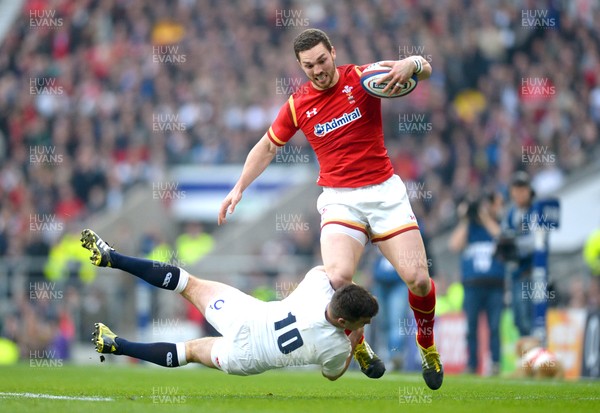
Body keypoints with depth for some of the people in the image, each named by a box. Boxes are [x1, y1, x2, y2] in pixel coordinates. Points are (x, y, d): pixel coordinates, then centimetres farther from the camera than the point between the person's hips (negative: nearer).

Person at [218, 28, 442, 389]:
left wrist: (411, 64, -35)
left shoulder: (362, 78, -2)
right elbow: (267, 147, 19)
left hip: (385, 192, 0)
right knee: (338, 277, -25)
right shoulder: (298, 105, 4)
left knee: (417, 278, -10)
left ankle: (427, 345, 20)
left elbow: (424, 69, -11)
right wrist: (239, 189, 12)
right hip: (340, 199, 0)